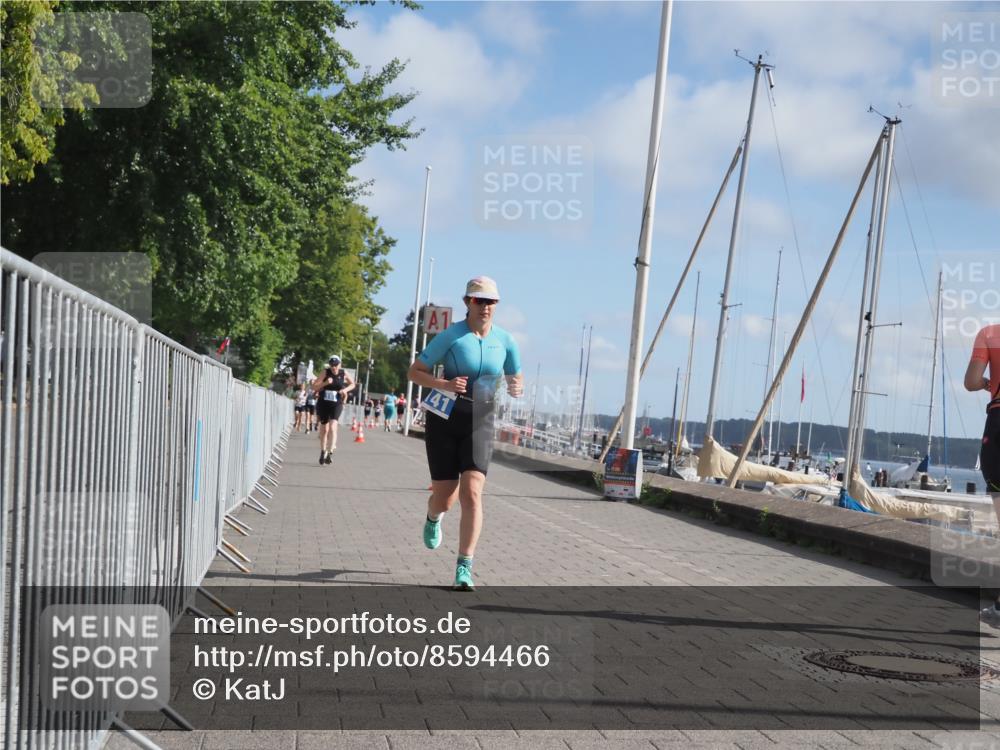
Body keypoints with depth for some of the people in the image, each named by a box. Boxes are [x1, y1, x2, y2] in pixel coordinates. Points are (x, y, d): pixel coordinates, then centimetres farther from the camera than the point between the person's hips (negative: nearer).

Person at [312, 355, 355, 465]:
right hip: (323, 404, 1)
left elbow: (352, 384, 16)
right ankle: (323, 452, 30)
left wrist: (345, 389, -4)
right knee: (324, 429, 12)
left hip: (336, 405, -1)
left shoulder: (343, 374, -1)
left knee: (332, 428, -19)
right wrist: (325, 383, -22)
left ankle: (330, 453, -20)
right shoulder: (326, 373, -5)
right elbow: (314, 387, -6)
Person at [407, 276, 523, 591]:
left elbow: (515, 377, 14)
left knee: (472, 493, -15)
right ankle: (433, 518, 44)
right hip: (444, 419, -1)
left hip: (479, 423, 2)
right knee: (445, 498, 5)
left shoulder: (505, 340, 1)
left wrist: (517, 388, -11)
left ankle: (464, 569, -9)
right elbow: (414, 371, -7)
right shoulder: (451, 336, -10)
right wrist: (444, 385, -24)